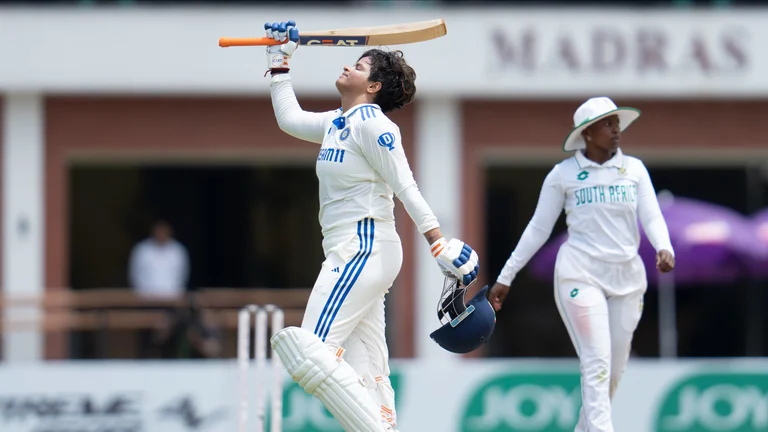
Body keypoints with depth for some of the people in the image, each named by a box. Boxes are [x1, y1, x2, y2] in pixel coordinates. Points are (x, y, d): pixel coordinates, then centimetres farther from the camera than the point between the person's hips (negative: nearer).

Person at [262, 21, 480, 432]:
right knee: (366, 372, 2)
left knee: (312, 350, -20)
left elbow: (406, 187, -15)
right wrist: (278, 62, 32)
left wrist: (439, 243, -20)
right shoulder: (337, 123, 16)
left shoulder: (371, 123, -9)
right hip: (352, 253, 9)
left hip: (365, 250, -9)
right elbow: (289, 118, 32)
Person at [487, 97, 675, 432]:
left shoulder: (634, 169, 8)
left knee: (614, 370, 8)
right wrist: (505, 277, 7)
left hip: (627, 277, 4)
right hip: (581, 275, -4)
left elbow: (652, 217, -1)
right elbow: (538, 229, 6)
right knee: (597, 363, -17)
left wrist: (664, 249, -23)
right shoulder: (564, 174, 0)